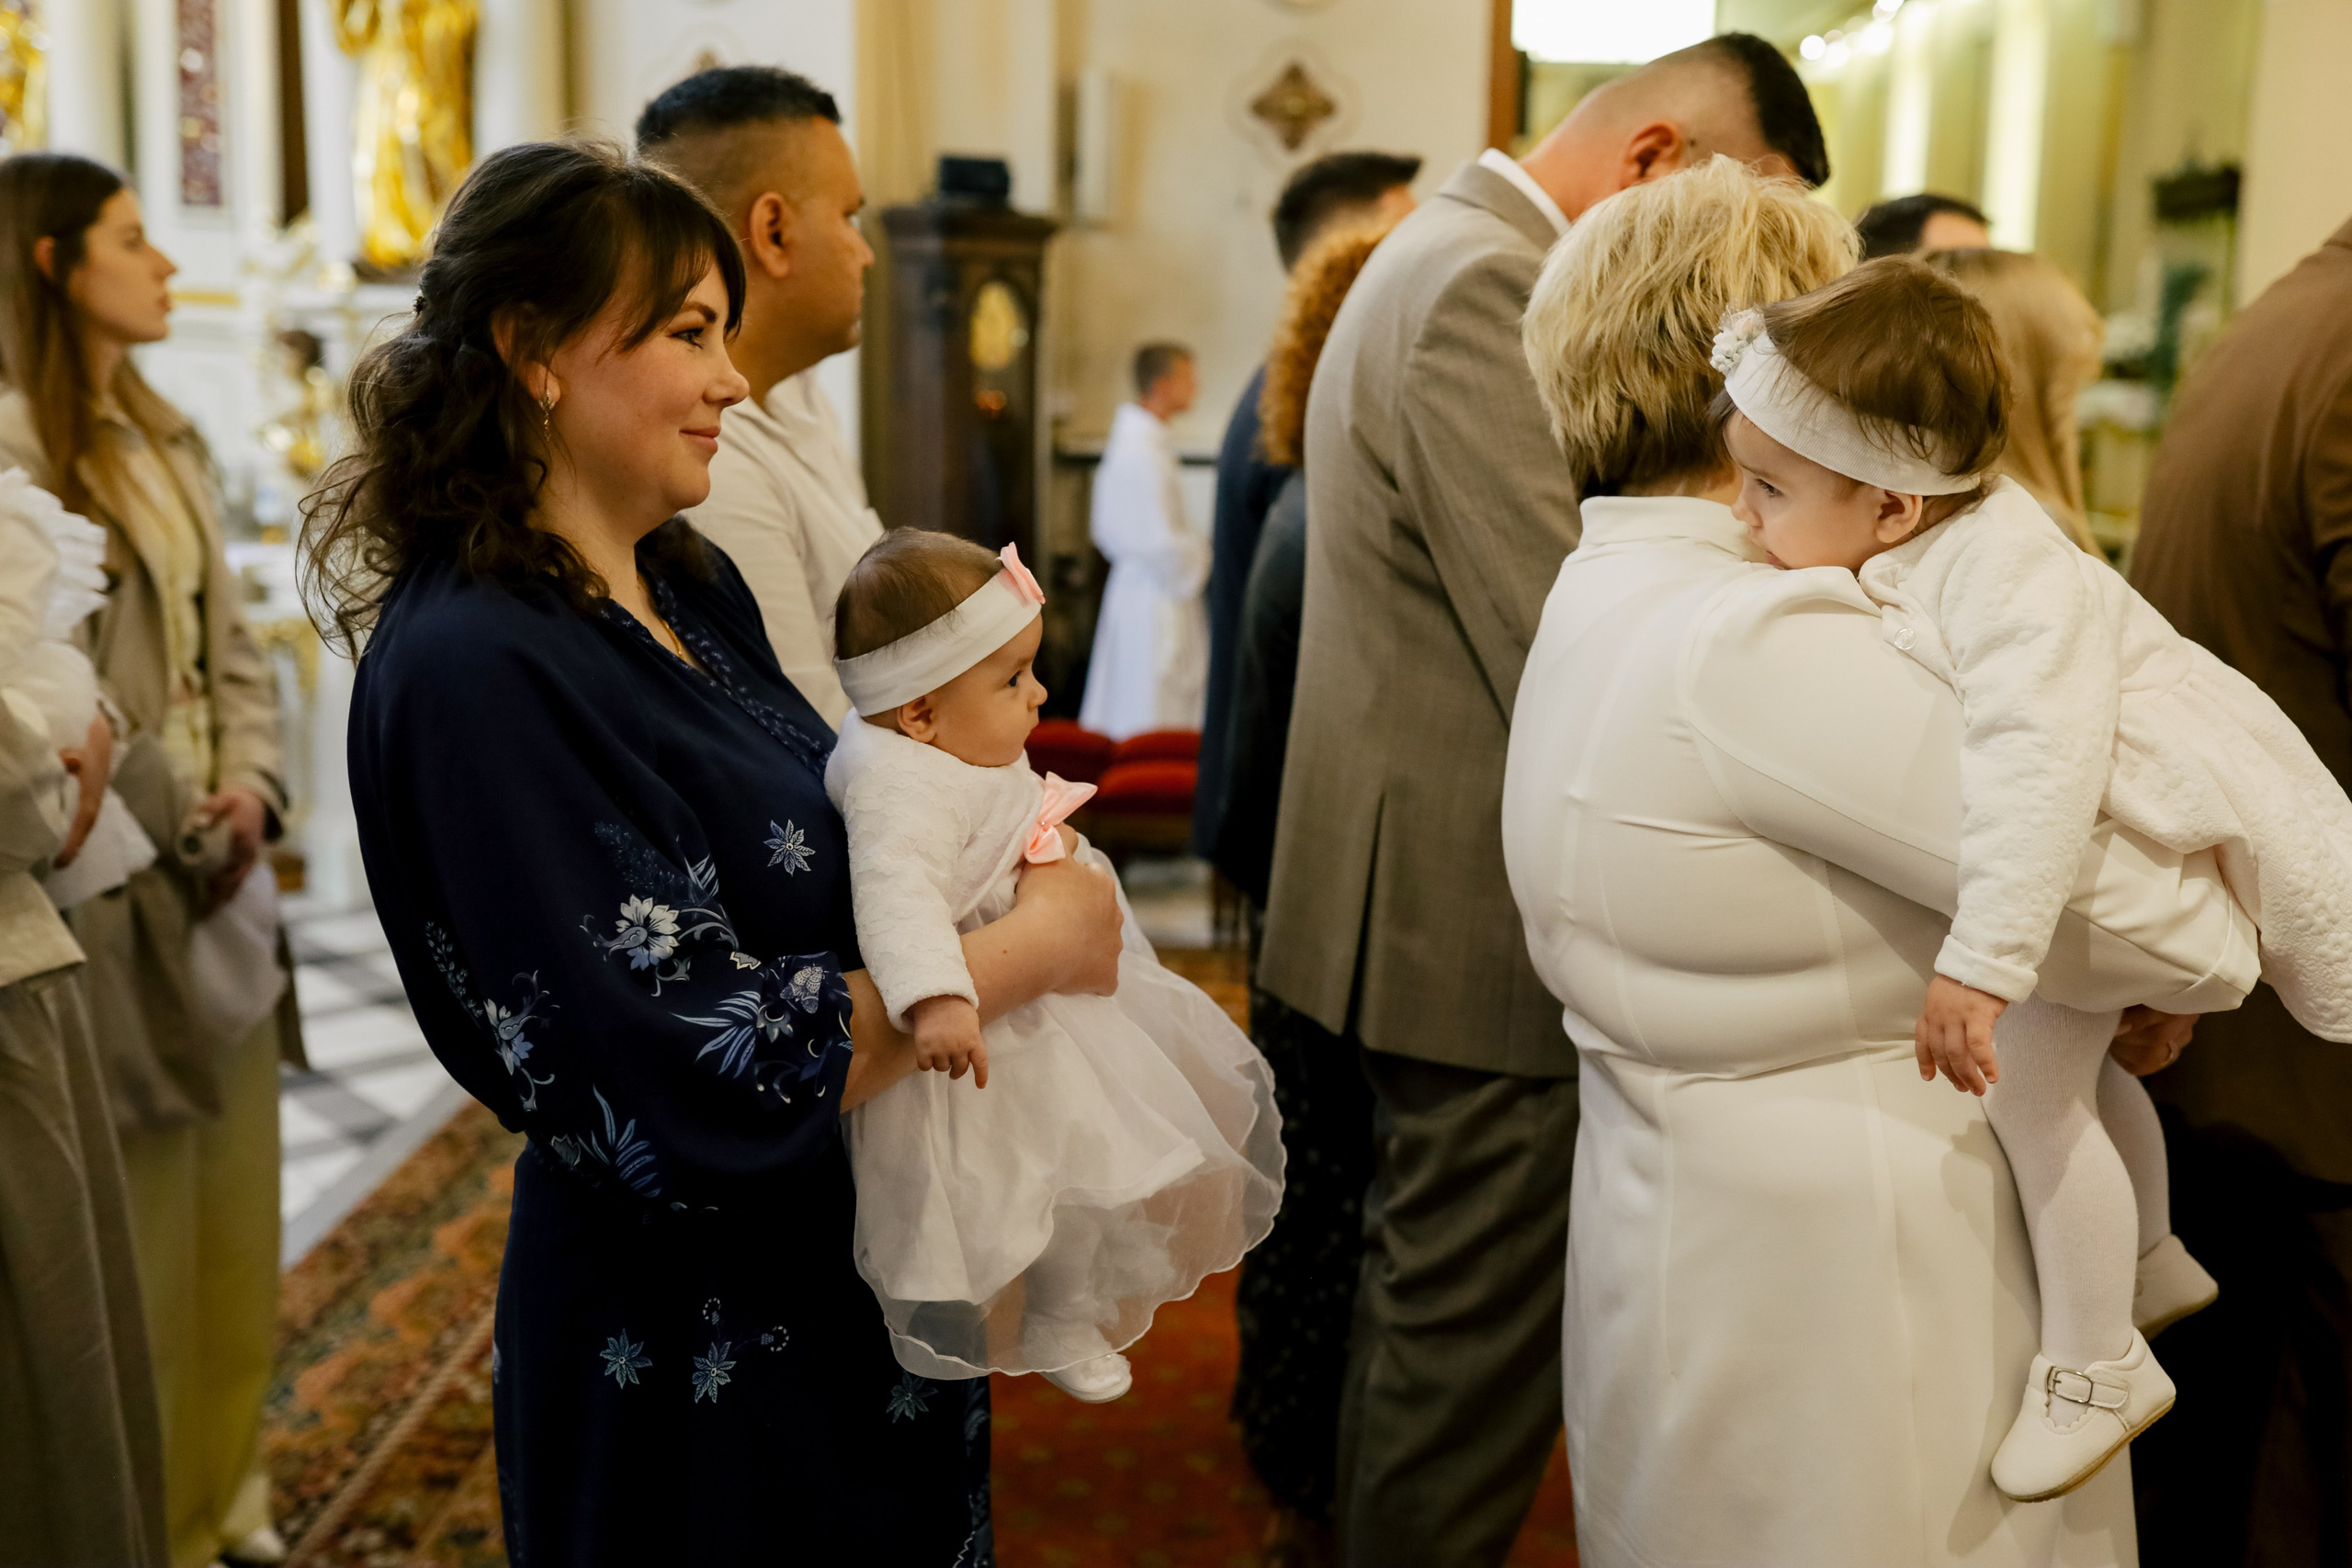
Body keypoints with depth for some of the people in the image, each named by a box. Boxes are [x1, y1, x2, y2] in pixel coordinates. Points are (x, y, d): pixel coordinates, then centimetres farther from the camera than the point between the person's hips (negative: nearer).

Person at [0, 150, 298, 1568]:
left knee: (236, 1221, 15)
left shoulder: (165, 440, 14)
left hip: (220, 877, 8)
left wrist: (249, 787, -1)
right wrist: (182, 825, -10)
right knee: (139, 1234, 2)